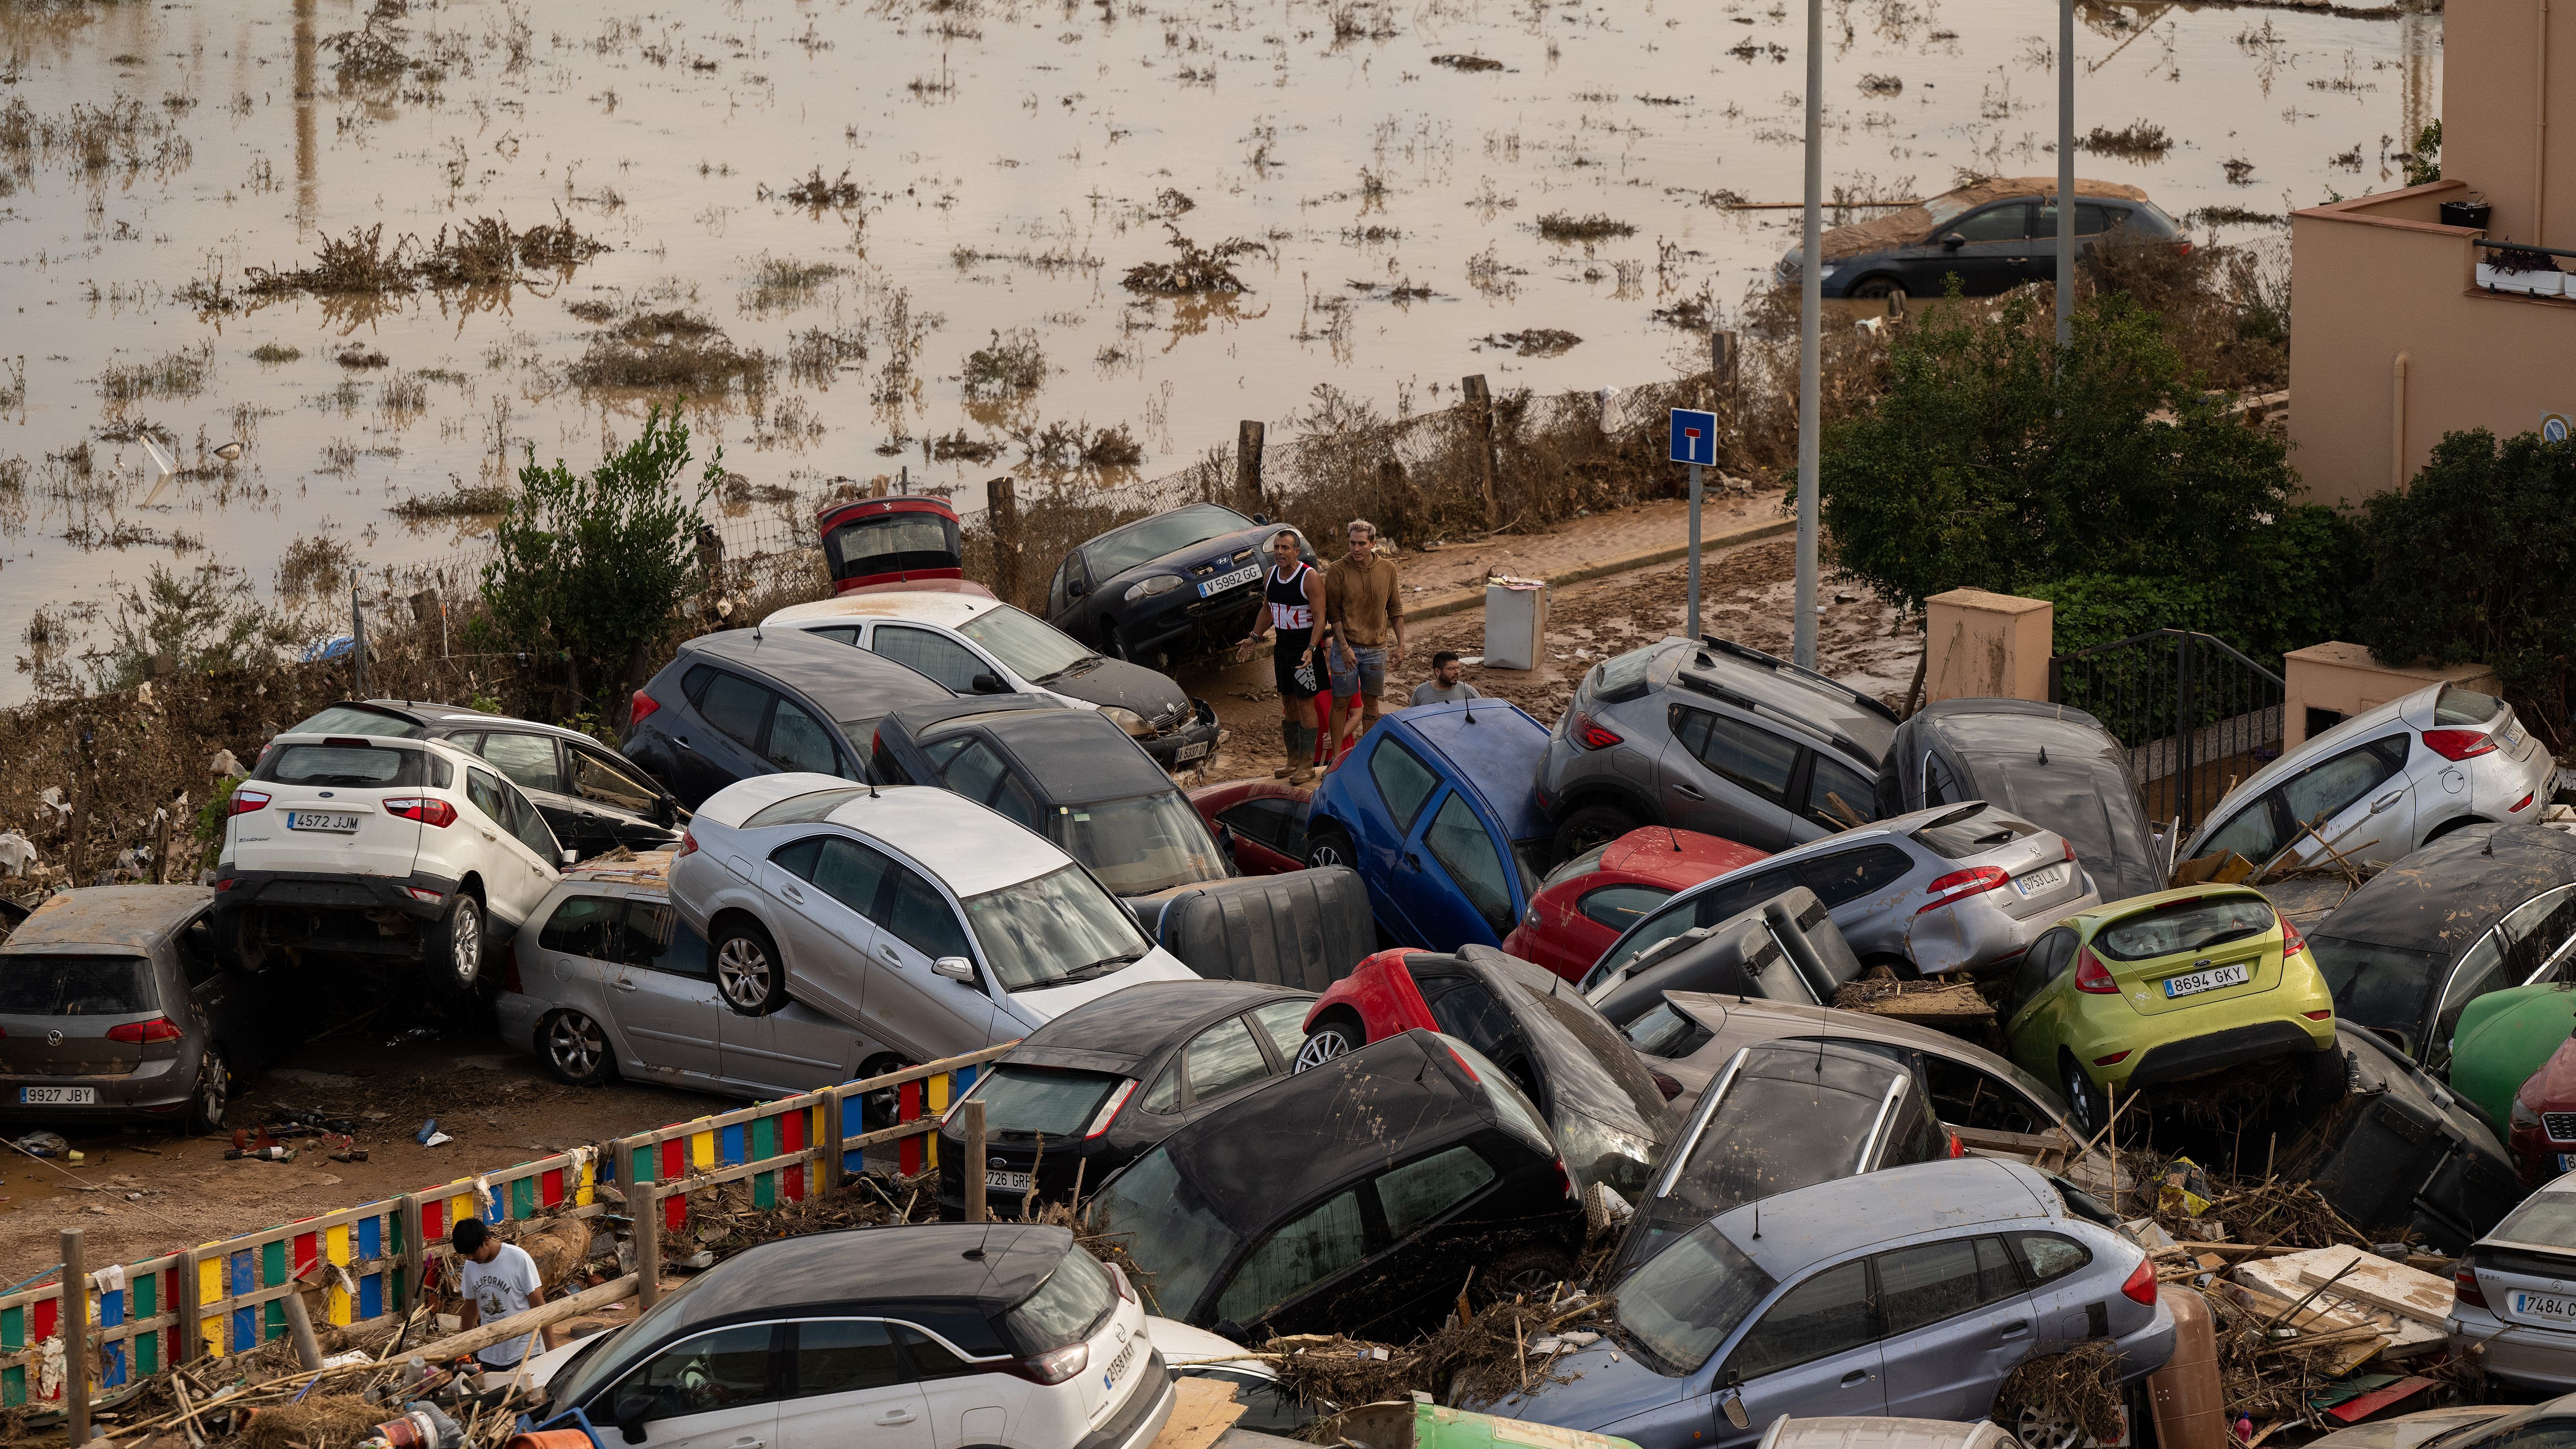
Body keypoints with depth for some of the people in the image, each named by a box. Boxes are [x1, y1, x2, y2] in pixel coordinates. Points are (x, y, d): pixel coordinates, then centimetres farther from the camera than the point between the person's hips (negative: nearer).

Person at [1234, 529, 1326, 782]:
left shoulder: (1310, 578, -16)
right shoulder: (1271, 575, 5)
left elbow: (1320, 617, -19)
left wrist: (1310, 649, -29)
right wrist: (1254, 638, 19)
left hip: (1305, 646, -7)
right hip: (1282, 645, 7)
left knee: (1305, 703, -5)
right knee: (1288, 702, 11)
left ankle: (1307, 765, -2)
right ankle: (1293, 760, 20)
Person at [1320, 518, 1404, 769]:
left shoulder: (1388, 569, 1)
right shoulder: (1338, 570, -9)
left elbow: (1395, 610, 8)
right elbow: (1334, 613, -9)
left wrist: (1401, 645, 4)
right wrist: (1344, 647, -16)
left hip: (1376, 648, 3)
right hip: (1345, 648, -3)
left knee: (1371, 702, 12)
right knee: (1341, 702, 1)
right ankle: (1336, 758, 8)